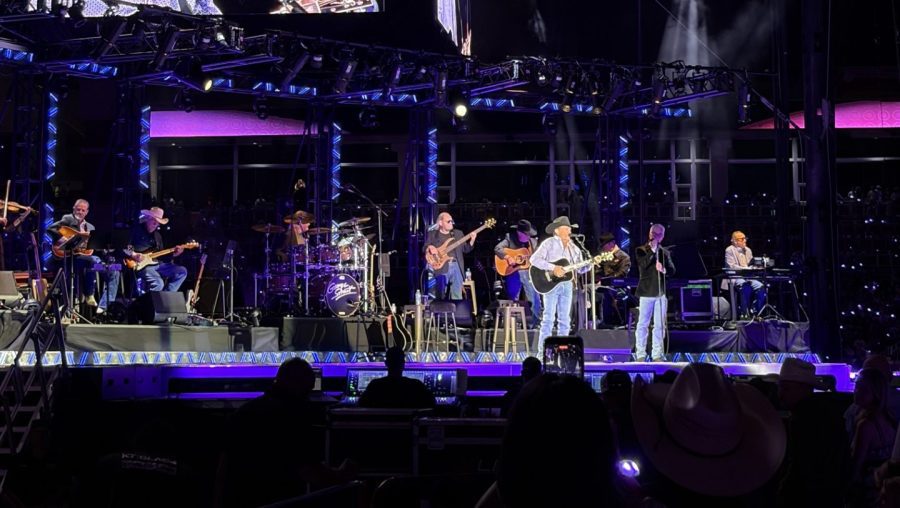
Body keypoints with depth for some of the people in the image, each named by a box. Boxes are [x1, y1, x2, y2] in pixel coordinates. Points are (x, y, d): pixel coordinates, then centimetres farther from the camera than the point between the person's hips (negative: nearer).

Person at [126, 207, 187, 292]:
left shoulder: (157, 235, 21)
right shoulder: (136, 230, -2)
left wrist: (173, 254, 4)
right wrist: (133, 254, -22)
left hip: (156, 263, 8)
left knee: (182, 271, 0)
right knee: (158, 283, -34)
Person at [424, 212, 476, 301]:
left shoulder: (458, 233, 17)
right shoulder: (432, 234, 9)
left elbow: (466, 249, 14)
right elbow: (424, 249, 6)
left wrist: (472, 240, -3)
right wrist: (429, 247, -16)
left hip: (456, 266, 3)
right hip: (441, 267, -3)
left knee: (457, 296, -1)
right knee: (441, 296, -6)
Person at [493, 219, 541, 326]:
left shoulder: (533, 241, 10)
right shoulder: (510, 238, -1)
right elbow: (497, 249, -12)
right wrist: (508, 257, -22)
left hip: (529, 271, 2)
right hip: (513, 272, -2)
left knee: (535, 298, -6)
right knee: (513, 300, 4)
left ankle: (536, 322, 3)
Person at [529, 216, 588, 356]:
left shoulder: (574, 248, 15)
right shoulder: (549, 243, -4)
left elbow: (580, 268, 15)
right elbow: (534, 259, -14)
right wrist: (553, 268, -21)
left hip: (567, 285, 6)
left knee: (565, 320, 6)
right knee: (549, 318, -8)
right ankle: (542, 352, -6)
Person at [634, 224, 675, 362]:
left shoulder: (665, 253, 14)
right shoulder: (641, 250, 5)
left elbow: (672, 270, 5)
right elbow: (642, 265, -13)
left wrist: (664, 270, -16)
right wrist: (653, 250, -14)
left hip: (661, 293, 3)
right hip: (646, 292, -3)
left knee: (659, 325, 3)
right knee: (643, 324, -1)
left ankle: (657, 354, 8)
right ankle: (640, 354, 4)